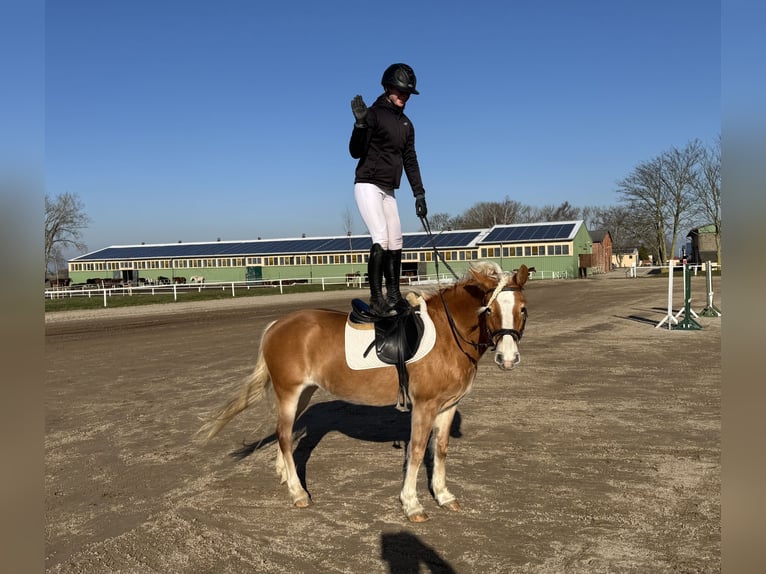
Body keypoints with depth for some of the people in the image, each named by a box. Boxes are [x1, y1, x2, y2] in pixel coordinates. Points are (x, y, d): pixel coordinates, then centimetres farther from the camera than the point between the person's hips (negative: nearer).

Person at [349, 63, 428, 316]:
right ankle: (376, 298, -16)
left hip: (389, 191, 8)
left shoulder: (406, 124, 16)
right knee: (381, 240, -18)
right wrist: (360, 123, -27)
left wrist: (419, 194, 13)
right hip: (368, 185, -8)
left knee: (395, 244, 6)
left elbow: (410, 161, 18)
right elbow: (356, 152, -12)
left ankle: (394, 297, 14)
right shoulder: (374, 114, -6)